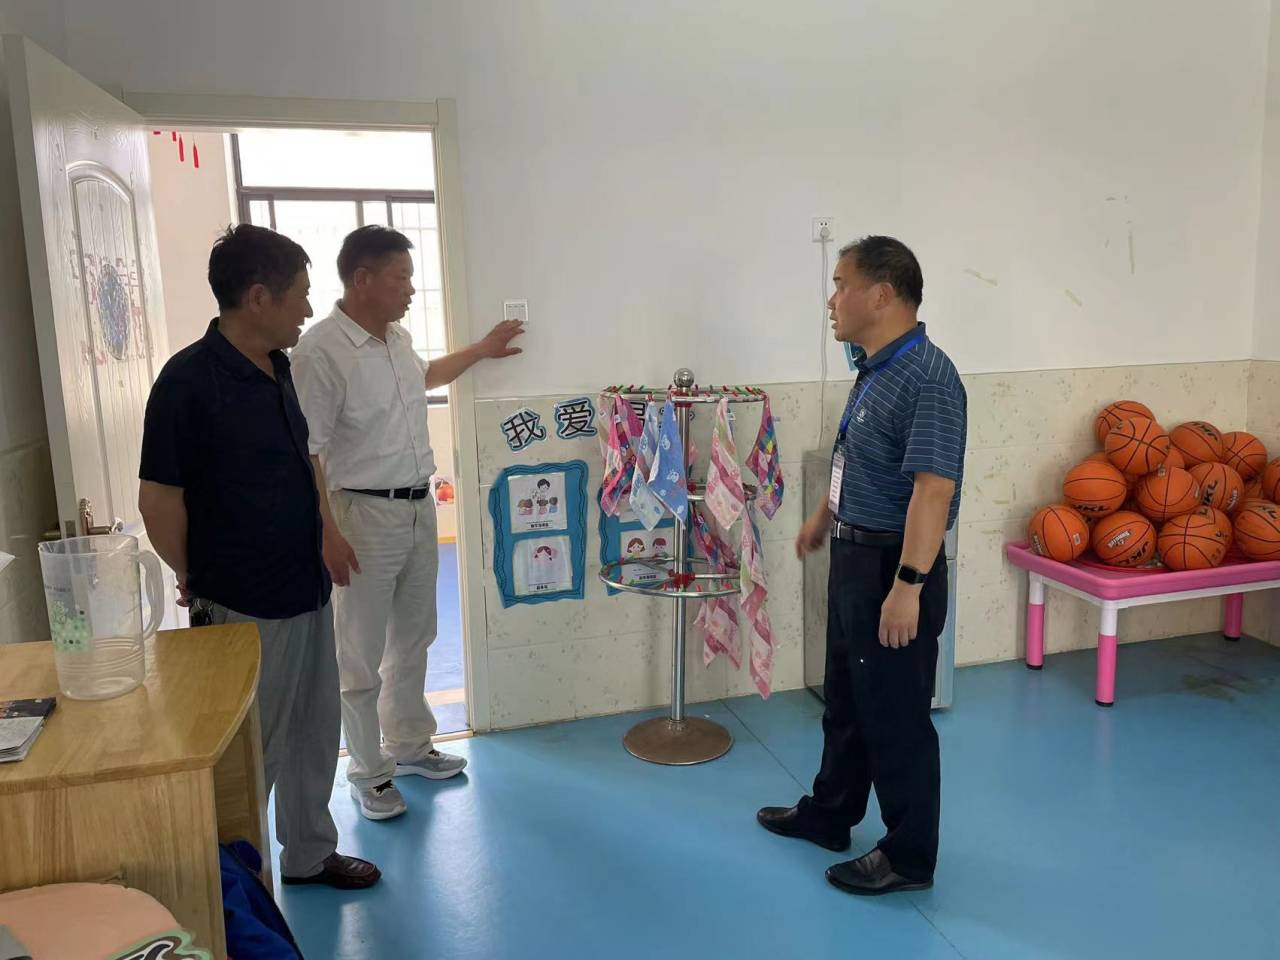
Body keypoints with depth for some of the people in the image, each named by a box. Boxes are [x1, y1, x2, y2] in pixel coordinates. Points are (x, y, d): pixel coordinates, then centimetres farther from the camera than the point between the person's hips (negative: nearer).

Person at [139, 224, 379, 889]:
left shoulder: (276, 368, 6)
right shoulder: (189, 379, -19)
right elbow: (159, 500, -15)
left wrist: (327, 540, 13)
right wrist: (199, 584, -3)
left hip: (307, 590, 8)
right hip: (245, 607, -8)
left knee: (314, 733, 19)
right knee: (249, 750, 8)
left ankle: (310, 852, 38)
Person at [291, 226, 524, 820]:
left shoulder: (397, 337, 6)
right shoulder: (320, 352, -19)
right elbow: (306, 454, -19)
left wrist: (482, 350, 35)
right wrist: (328, 536, -20)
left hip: (419, 506, 8)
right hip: (364, 514, -8)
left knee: (413, 637, 19)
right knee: (362, 655, 5)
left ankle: (409, 744, 37)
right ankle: (367, 772, 21)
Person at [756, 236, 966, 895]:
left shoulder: (927, 379, -23)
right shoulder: (875, 368, 7)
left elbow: (933, 488, -28)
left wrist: (908, 586, -29)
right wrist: (824, 518, 29)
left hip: (893, 567, -10)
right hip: (853, 556, 10)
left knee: (896, 716, 6)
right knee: (846, 700, 23)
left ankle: (910, 856, 24)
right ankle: (828, 815, 41)